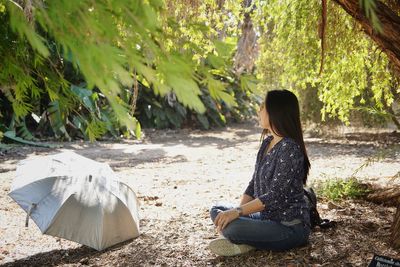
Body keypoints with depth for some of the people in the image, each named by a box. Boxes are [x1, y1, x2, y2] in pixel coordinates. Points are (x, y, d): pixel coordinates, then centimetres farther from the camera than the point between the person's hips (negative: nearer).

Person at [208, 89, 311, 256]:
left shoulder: (290, 148, -20)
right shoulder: (267, 142, 8)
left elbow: (275, 196, -24)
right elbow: (254, 183, 9)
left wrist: (238, 212, -24)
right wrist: (236, 211, -5)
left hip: (291, 227, -9)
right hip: (268, 217, 9)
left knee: (230, 228, -28)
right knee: (217, 211, 5)